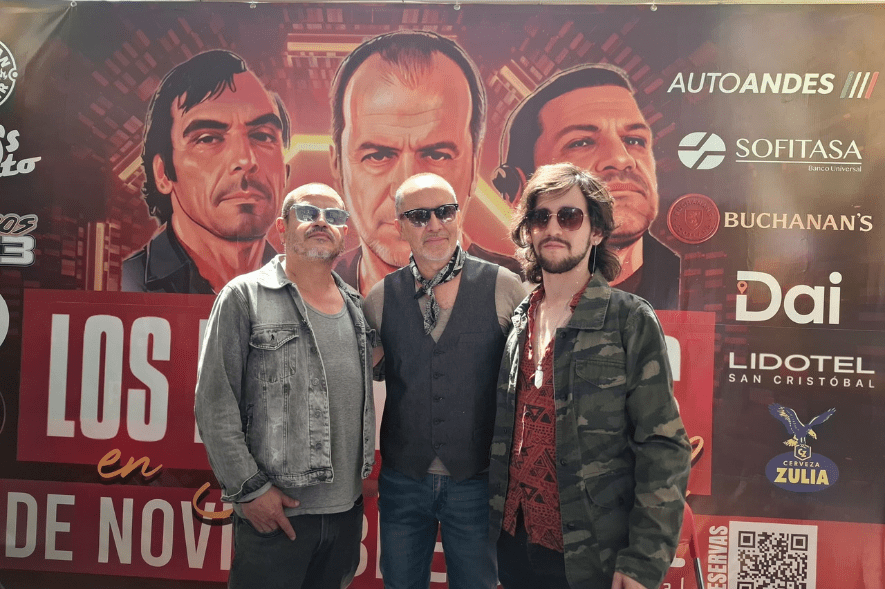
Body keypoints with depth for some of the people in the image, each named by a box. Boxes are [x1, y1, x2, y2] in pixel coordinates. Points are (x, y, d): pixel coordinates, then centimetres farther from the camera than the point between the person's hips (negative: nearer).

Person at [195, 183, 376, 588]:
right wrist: (248, 488, -12)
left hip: (347, 510, 5)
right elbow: (214, 403, -9)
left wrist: (360, 478, 12)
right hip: (274, 510, -5)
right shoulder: (244, 296, -6)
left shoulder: (357, 306, 9)